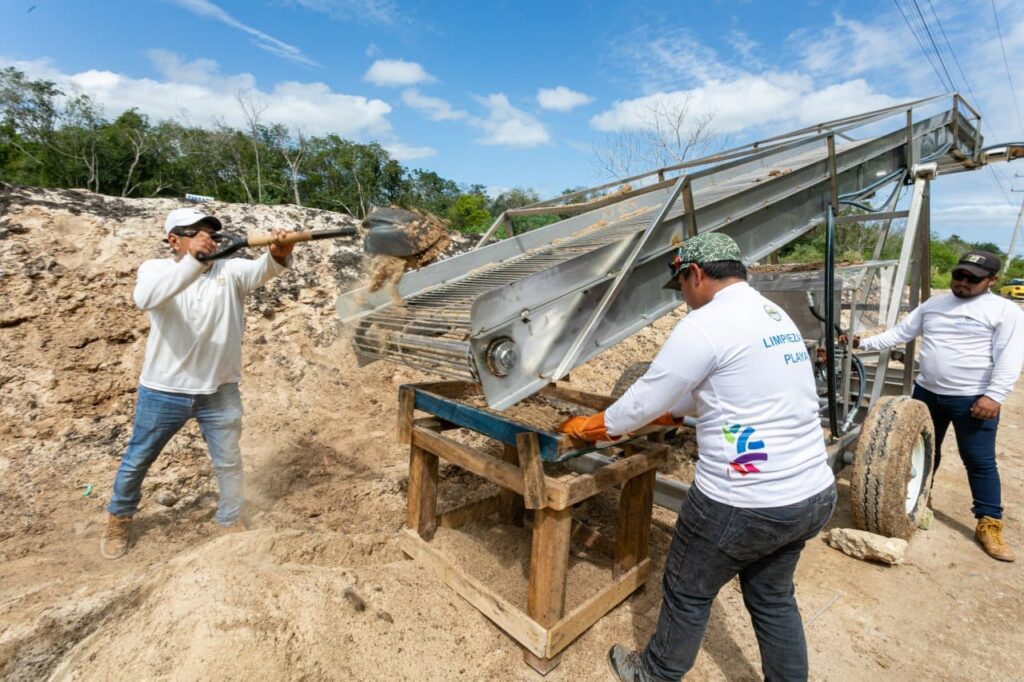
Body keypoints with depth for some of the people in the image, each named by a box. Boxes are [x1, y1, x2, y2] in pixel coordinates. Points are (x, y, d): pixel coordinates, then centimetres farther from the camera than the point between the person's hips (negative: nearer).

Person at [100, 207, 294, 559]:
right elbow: (145, 298, -32)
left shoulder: (229, 269, -5)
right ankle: (119, 518, 47)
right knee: (136, 460, 20)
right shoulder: (155, 269, -8)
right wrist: (194, 260, -46)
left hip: (220, 392, 1)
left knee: (229, 462, 14)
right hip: (163, 391, 0)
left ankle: (231, 522, 35)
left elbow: (261, 270, -28)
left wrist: (278, 256, -52)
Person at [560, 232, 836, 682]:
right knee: (772, 598, 25)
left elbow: (644, 399, -12)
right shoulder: (776, 317, 11)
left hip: (745, 504, -8)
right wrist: (666, 413, 25)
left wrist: (587, 427, 3)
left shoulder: (706, 324, -18)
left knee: (688, 592, 16)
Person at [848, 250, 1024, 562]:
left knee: (980, 461, 2)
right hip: (926, 393, 5)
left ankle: (989, 524, 15)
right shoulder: (933, 304, 9)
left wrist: (994, 396, -21)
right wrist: (865, 343, -5)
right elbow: (900, 332, 8)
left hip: (974, 399, -4)